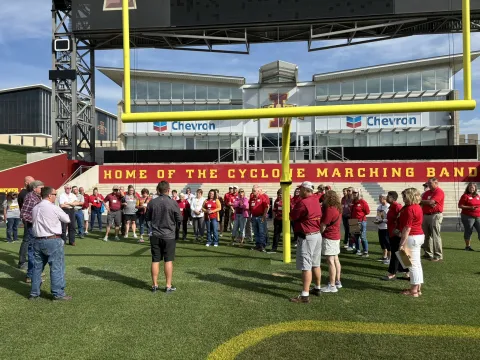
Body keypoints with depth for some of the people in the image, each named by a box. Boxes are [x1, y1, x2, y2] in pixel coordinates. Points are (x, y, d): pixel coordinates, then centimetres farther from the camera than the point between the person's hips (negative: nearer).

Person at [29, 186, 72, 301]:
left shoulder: (35, 208, 8)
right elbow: (67, 219, -2)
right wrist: (60, 215, 17)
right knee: (57, 268, 0)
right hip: (53, 241, -7)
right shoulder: (54, 208, -12)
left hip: (38, 240, 7)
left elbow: (35, 222, 14)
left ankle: (34, 293, 23)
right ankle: (58, 293, 4)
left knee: (37, 267, 15)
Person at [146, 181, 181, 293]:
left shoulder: (151, 203, -3)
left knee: (155, 260, 9)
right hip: (168, 235, -3)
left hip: (155, 235, 3)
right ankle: (168, 286, 10)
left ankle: (155, 285, 17)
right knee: (168, 260, 5)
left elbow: (148, 218, 9)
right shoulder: (173, 203, -12)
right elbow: (179, 219, -5)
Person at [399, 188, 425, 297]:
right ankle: (418, 288, 22)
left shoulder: (410, 209, -18)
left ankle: (414, 290, 4)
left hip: (412, 237, -10)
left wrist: (402, 243, -19)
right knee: (417, 263, 14)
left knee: (413, 263, -3)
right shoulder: (418, 207, 13)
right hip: (419, 235, 10)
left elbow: (407, 228, -21)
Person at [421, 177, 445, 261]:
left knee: (435, 236, -7)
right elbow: (421, 203, 8)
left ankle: (438, 256, 0)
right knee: (426, 235, 10)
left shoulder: (439, 192, -7)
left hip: (435, 215, -8)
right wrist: (428, 203, -11)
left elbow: (431, 201, -17)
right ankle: (428, 253, 19)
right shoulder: (427, 192, 16)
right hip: (426, 215, 8)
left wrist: (421, 201, -2)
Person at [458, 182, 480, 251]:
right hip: (468, 216, -5)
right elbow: (460, 206, -8)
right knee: (468, 231, 2)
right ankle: (468, 246, 12)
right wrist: (470, 207, -17)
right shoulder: (465, 196, -3)